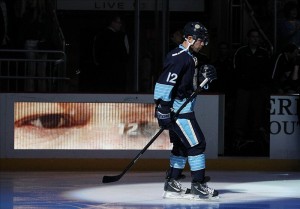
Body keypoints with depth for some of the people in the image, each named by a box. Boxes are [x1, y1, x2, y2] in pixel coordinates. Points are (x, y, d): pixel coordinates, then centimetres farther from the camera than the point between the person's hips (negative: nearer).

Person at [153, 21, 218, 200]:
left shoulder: (190, 57, 15)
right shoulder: (178, 57, -18)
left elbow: (193, 82, 24)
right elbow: (165, 83, -24)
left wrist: (205, 76, 3)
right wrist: (163, 109, -27)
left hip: (183, 108, 11)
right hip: (177, 110, -11)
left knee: (181, 145, 14)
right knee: (197, 144, -8)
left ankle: (172, 184, 19)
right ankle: (198, 186, -4)